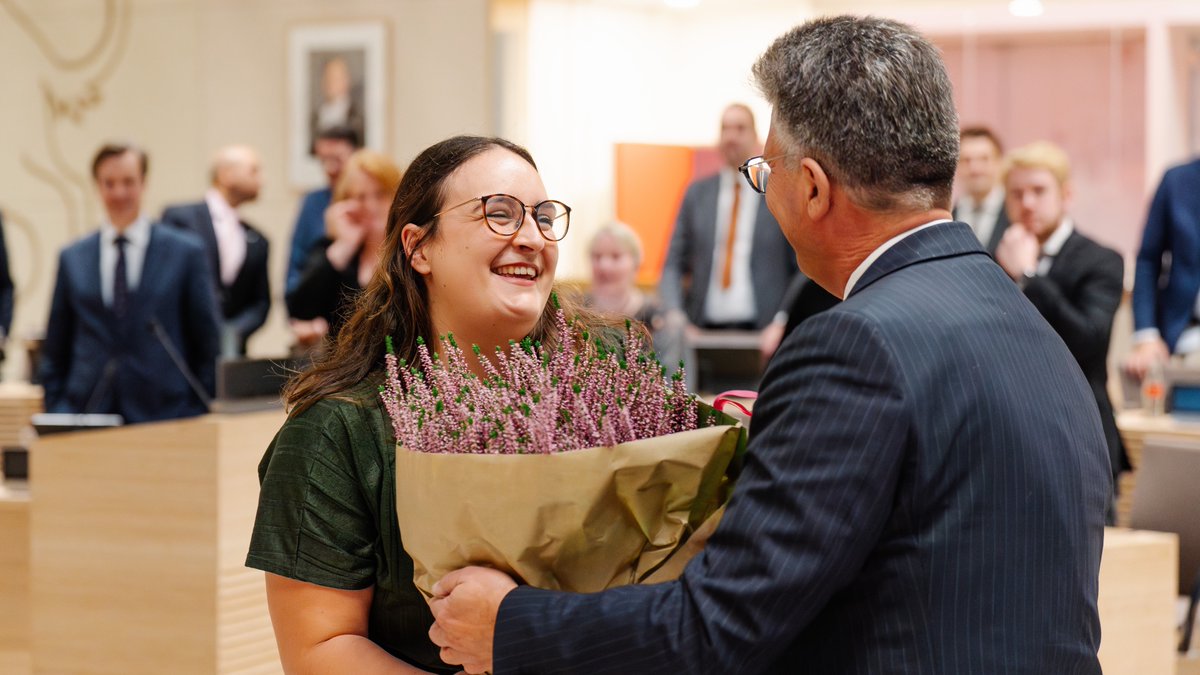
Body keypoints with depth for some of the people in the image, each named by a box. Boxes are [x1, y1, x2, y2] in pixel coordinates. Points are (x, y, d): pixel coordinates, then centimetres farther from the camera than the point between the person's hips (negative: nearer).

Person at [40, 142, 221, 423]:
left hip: (164, 412, -2)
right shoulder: (72, 258, 12)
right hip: (87, 416, 2)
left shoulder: (187, 252, 4)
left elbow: (206, 345, 5)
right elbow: (55, 351, 15)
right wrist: (56, 416, 5)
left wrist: (199, 418, 0)